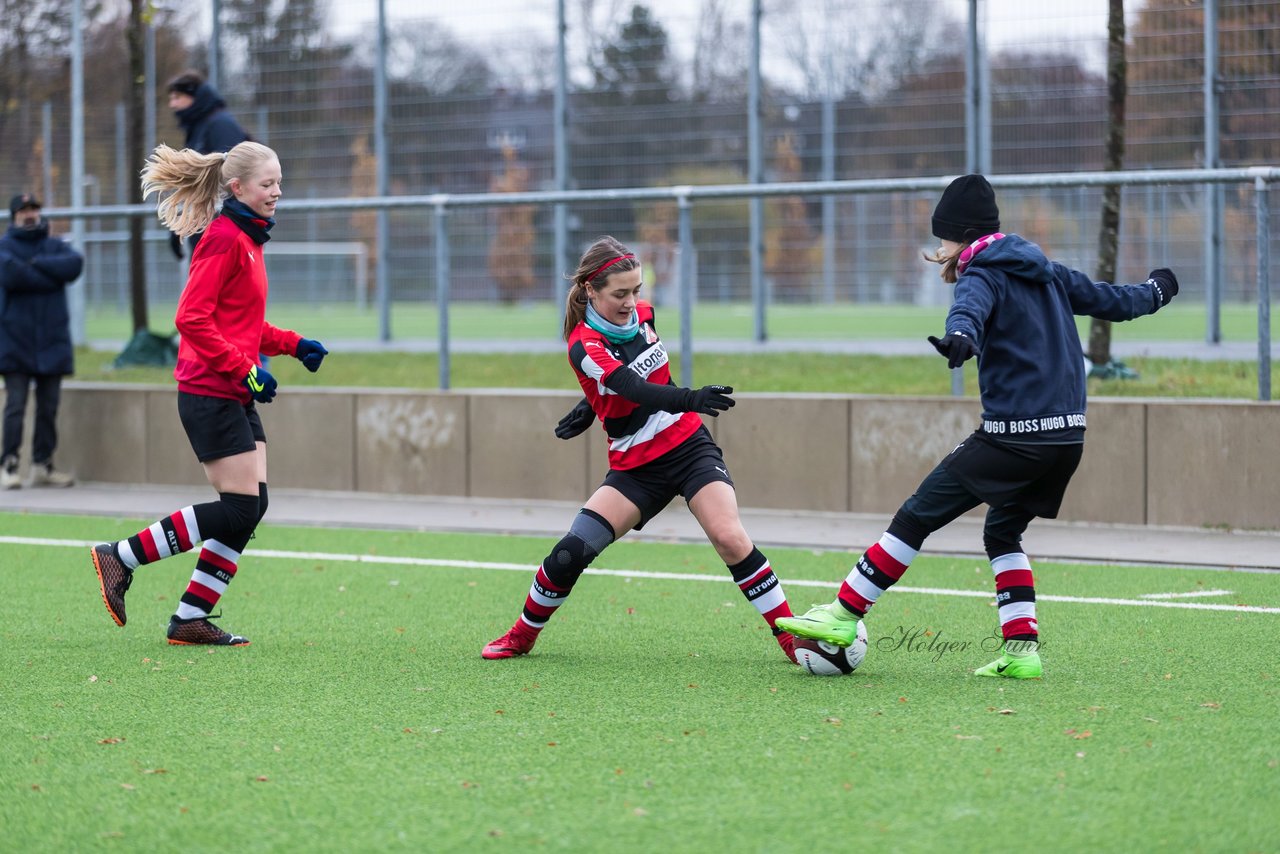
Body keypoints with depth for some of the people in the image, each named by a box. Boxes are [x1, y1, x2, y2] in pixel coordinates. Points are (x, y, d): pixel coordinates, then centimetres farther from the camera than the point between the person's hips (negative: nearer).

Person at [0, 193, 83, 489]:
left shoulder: (56, 246, 12)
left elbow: (75, 264, -9)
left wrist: (37, 264, -14)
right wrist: (51, 276, -10)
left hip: (52, 342, 3)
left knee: (48, 407, 6)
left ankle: (42, 465, 12)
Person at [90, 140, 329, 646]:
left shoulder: (247, 239, 17)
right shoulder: (224, 239, -14)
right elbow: (192, 318, -21)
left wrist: (292, 345, 13)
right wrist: (245, 368, -21)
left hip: (236, 396, 10)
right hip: (211, 393, -10)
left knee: (250, 509, 4)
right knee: (240, 508, -10)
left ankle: (190, 619, 8)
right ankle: (121, 558, -3)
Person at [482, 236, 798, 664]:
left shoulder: (641, 313, -2)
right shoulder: (584, 345, -17)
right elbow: (637, 391, -35)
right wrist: (690, 398, -51)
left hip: (689, 446, 2)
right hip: (635, 466, -2)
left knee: (729, 537, -21)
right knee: (571, 552, -11)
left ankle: (793, 637, -14)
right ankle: (522, 636, 15)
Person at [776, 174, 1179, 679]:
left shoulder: (984, 277, -6)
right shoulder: (1048, 273, 16)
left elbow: (970, 310, -30)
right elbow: (1110, 300, 28)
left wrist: (960, 338, -53)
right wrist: (1156, 291, 48)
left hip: (1013, 437, -8)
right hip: (1068, 437, 8)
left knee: (917, 516, -2)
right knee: (1003, 532, 20)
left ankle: (845, 614, -1)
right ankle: (1022, 649, 9)